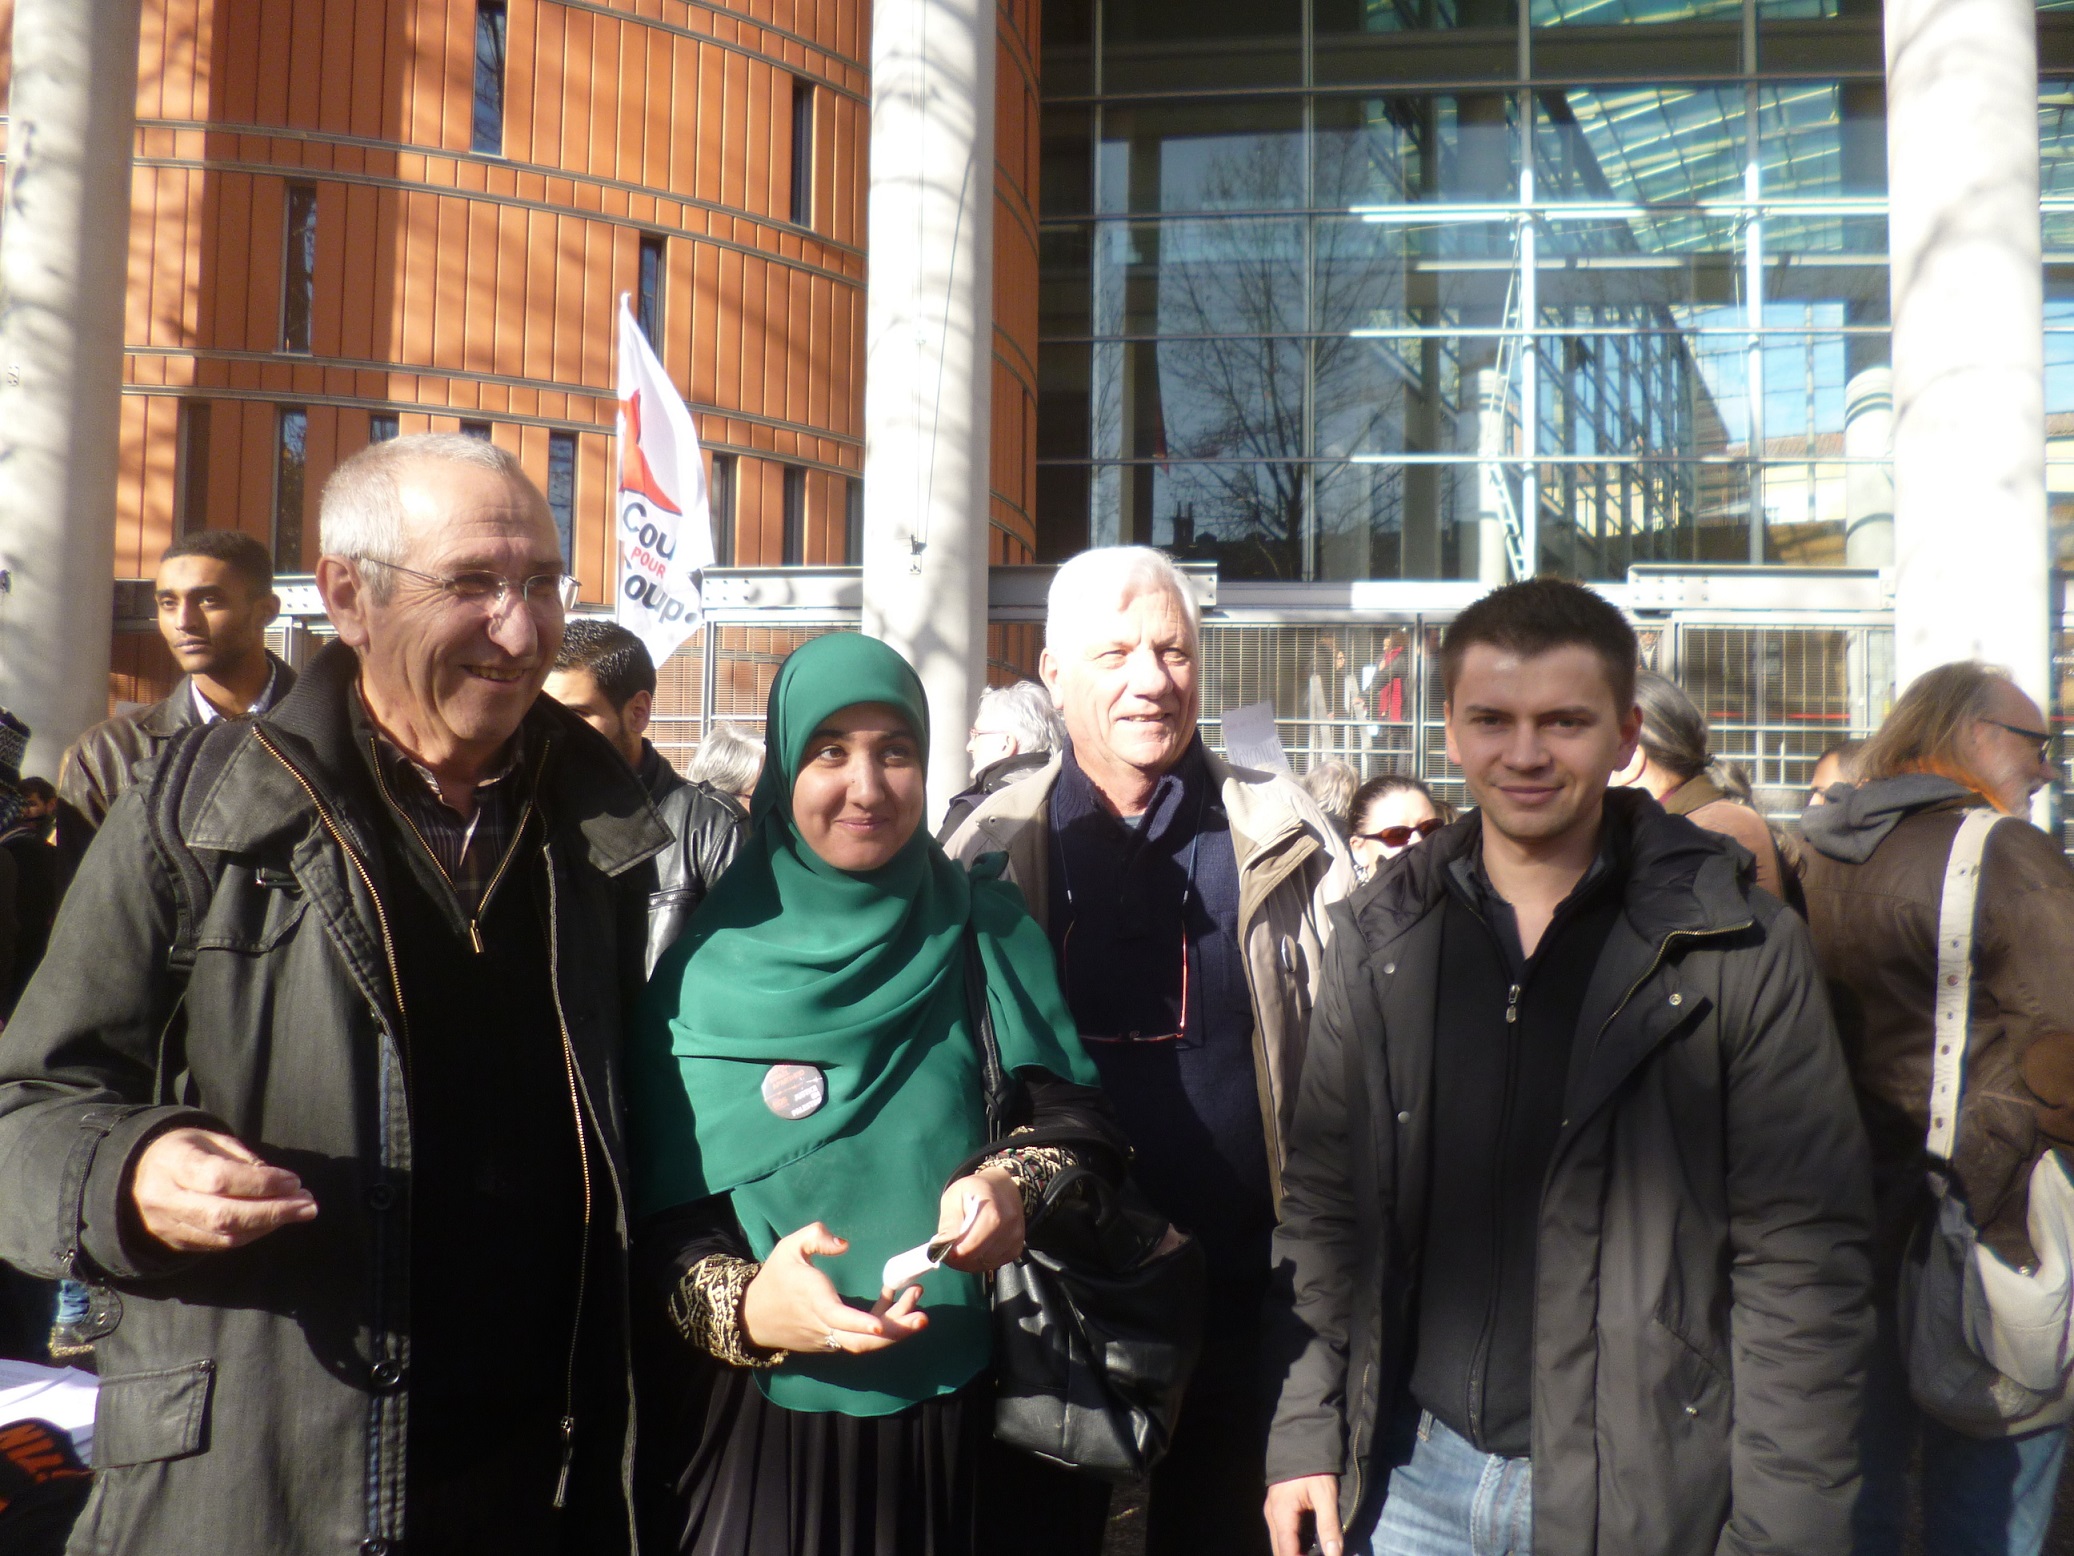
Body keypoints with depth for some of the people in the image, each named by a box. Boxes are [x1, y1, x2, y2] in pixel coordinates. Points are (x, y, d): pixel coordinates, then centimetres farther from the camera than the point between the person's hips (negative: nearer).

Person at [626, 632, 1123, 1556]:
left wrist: (1015, 1190, -23)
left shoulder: (988, 934, 0)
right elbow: (647, 1207, -5)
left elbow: (1085, 1130, -2)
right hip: (748, 1421, -1)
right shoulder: (709, 960, -4)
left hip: (944, 1423, 1)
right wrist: (741, 1305, -24)